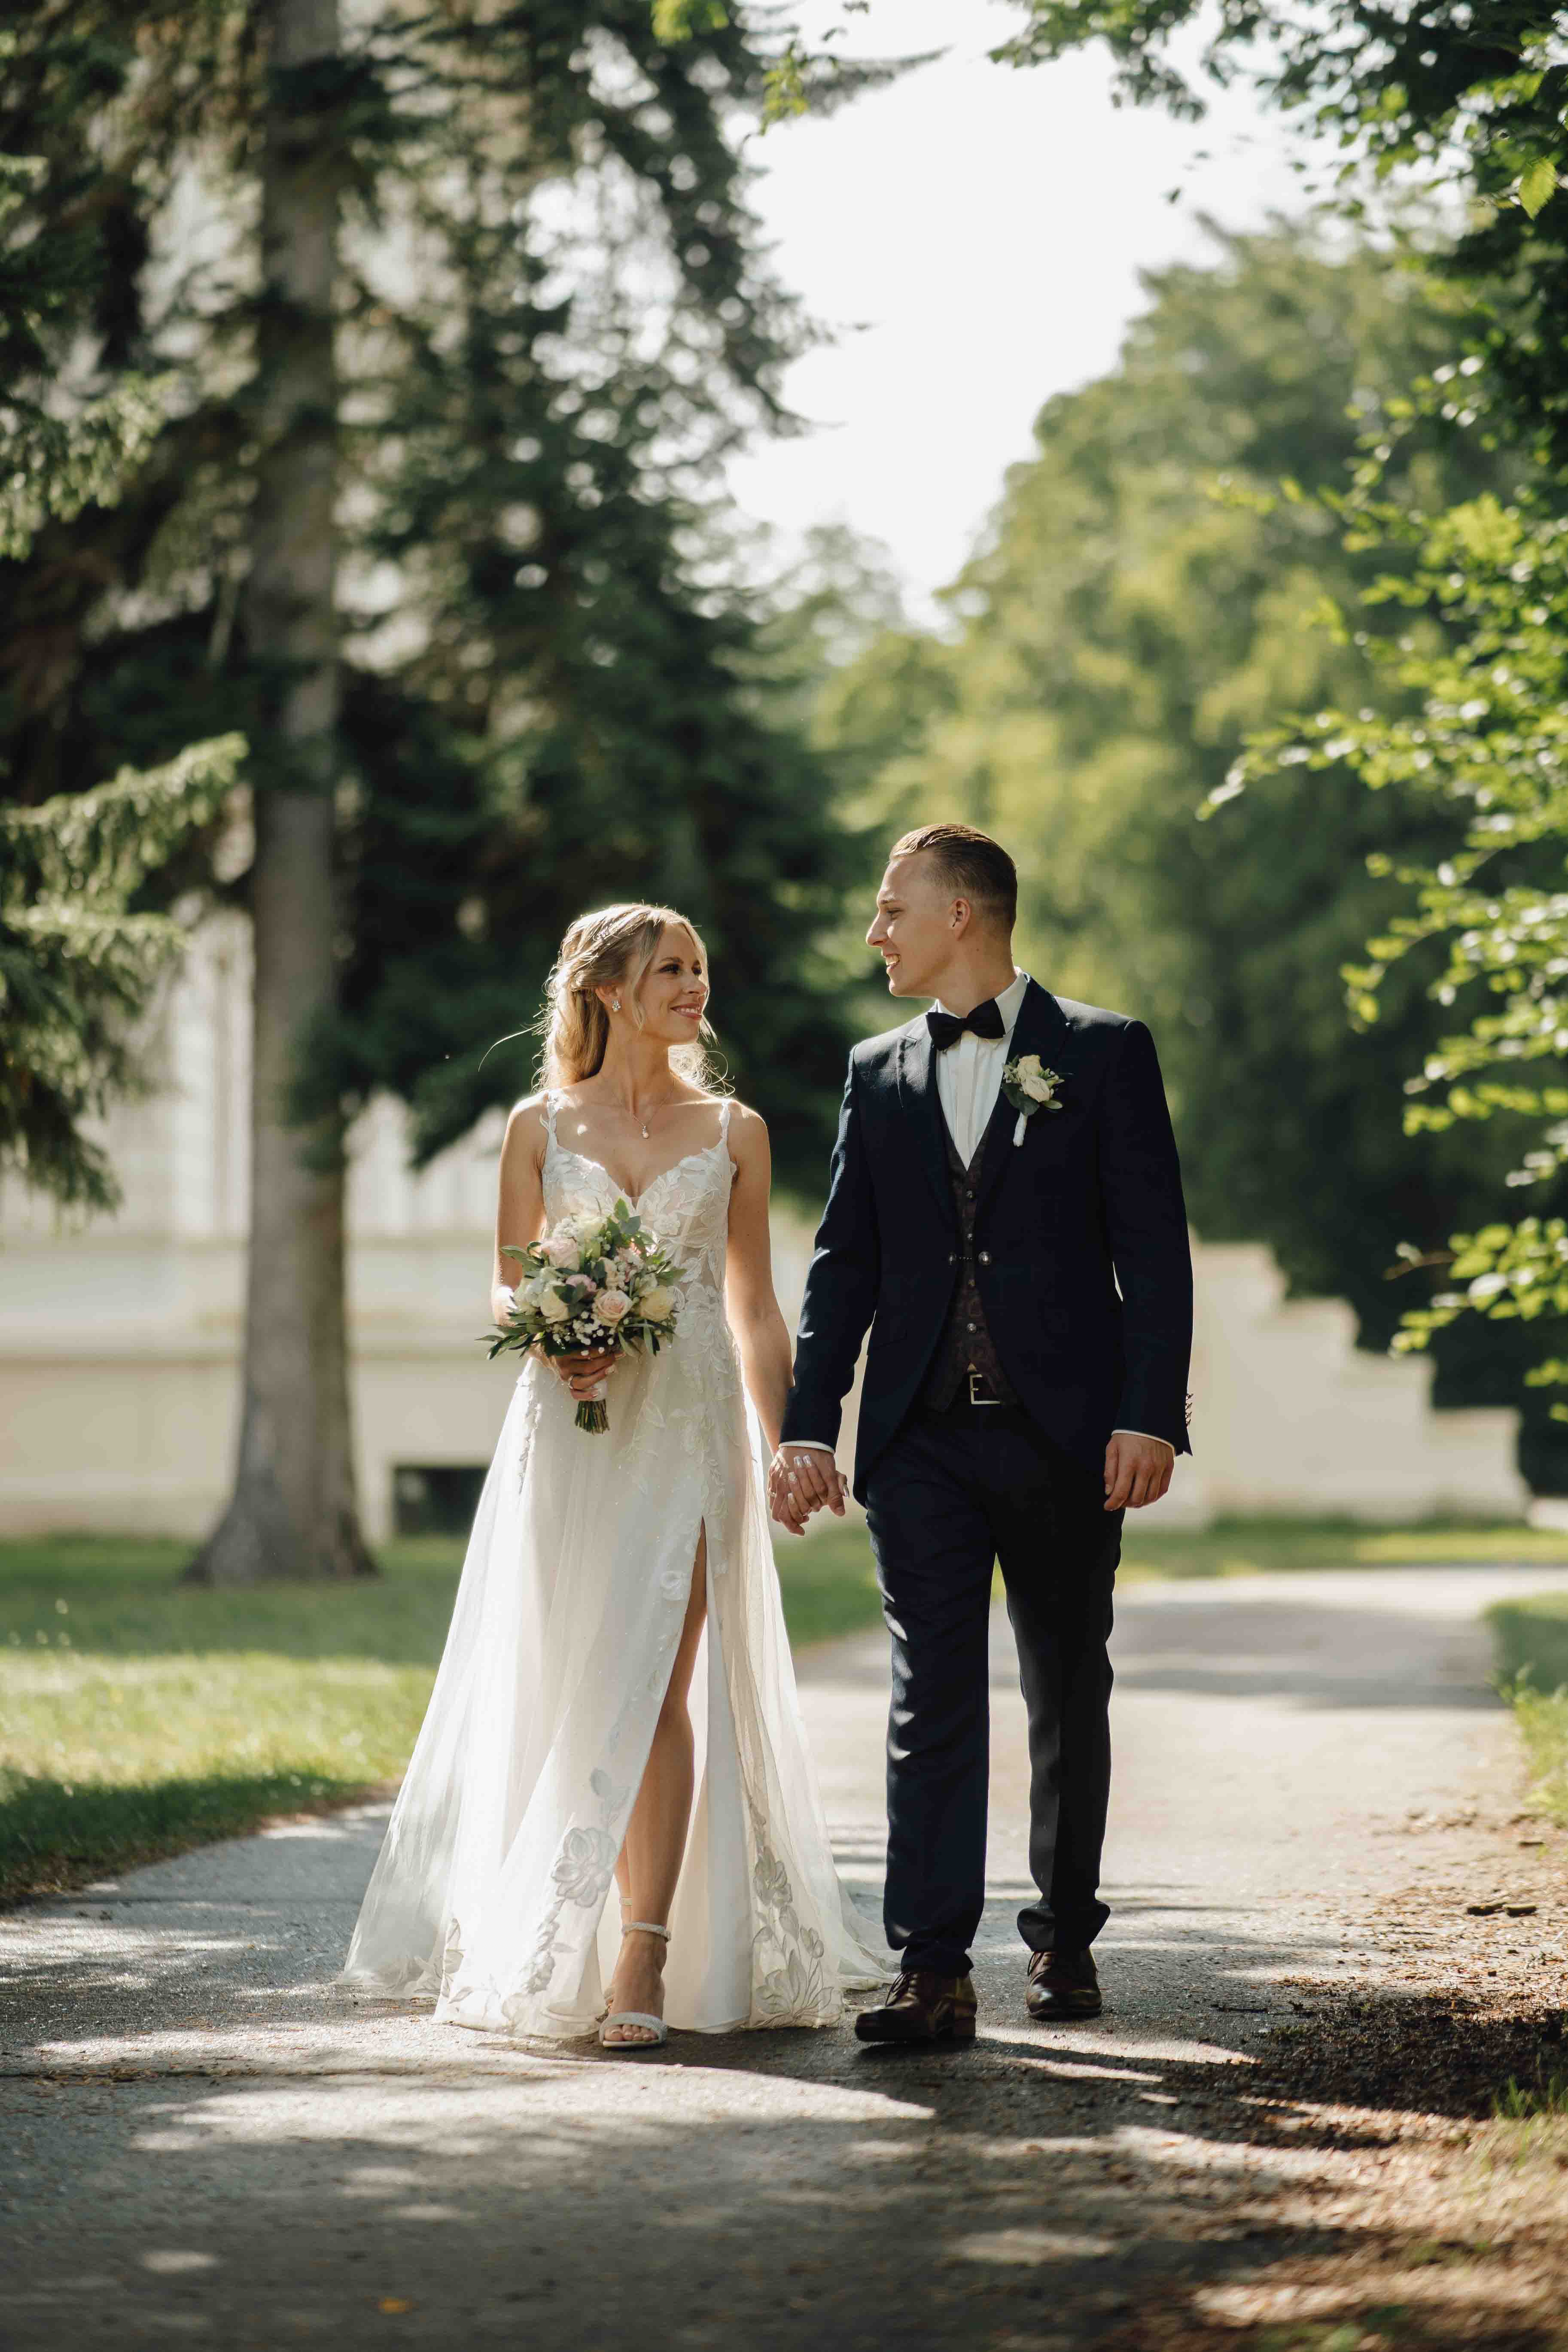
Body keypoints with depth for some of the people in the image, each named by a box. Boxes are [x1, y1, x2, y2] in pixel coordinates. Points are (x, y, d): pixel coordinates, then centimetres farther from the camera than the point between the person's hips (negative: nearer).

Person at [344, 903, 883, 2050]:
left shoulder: (734, 1131, 10)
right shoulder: (541, 1126, 8)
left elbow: (757, 1307, 12)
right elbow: (508, 1288, 9)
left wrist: (787, 1446, 7)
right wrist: (555, 1344, -12)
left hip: (690, 1427, 0)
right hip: (570, 1428, 1)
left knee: (657, 1689, -10)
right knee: (565, 1690, 3)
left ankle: (641, 1968, -14)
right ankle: (547, 1954, 18)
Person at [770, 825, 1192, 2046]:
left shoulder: (1104, 1052, 1)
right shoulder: (880, 1073, 12)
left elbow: (1154, 1249, -3)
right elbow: (844, 1265, 11)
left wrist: (1149, 1417, -12)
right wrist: (808, 1427, 2)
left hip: (1066, 1438, -2)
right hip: (923, 1437, 2)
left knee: (1070, 1694, 9)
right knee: (933, 1694, -7)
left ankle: (1066, 1938, 24)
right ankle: (933, 1969, -12)